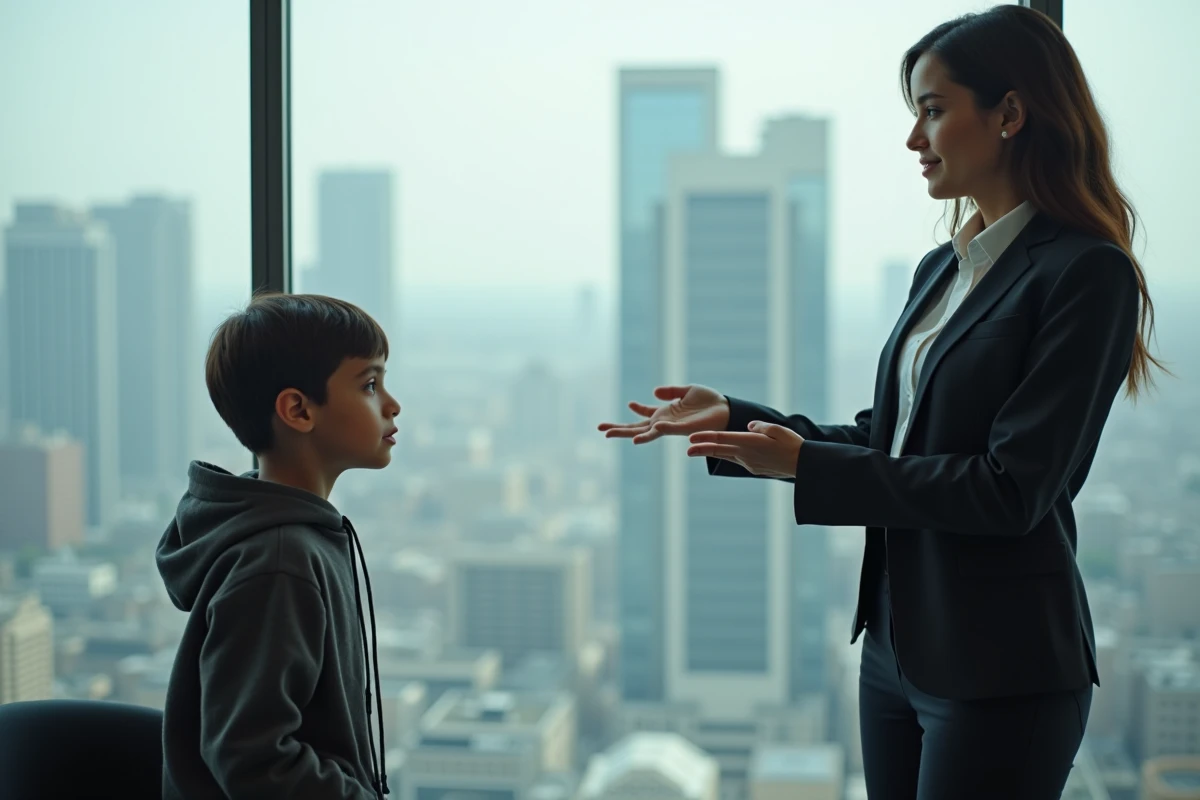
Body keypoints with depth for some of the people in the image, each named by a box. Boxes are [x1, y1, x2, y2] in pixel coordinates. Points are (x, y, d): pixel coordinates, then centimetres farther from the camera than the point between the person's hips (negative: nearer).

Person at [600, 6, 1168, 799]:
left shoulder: (1086, 272, -15)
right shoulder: (941, 270, 11)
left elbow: (1012, 489, -20)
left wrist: (806, 465, -17)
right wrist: (733, 419, 6)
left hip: (999, 670, -8)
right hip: (898, 645, 8)